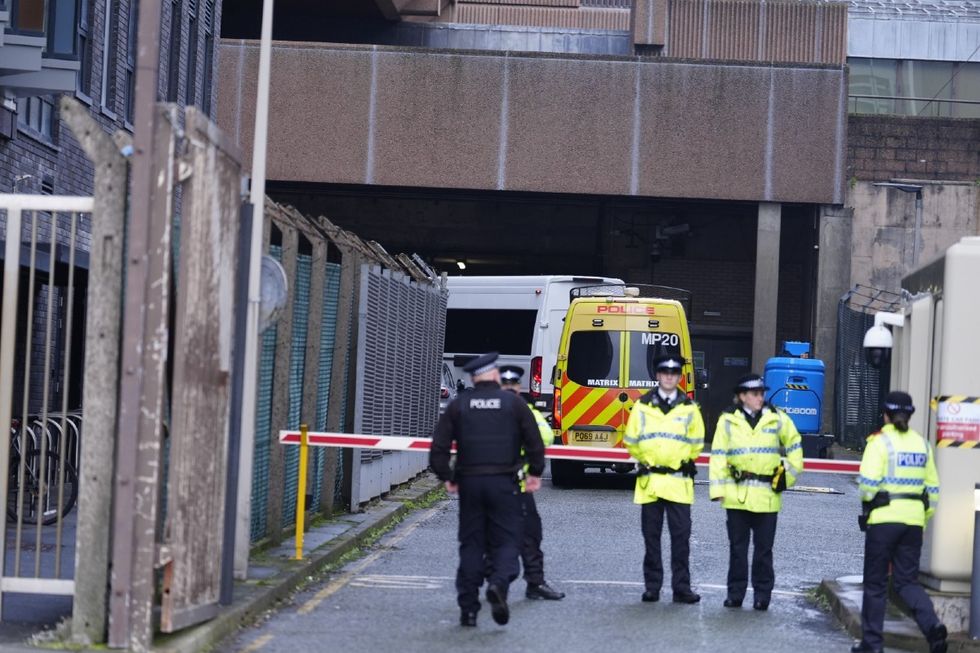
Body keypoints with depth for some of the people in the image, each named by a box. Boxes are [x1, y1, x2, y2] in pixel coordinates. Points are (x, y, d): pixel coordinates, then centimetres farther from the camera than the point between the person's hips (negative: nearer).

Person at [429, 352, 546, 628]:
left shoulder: (459, 405, 4)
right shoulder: (513, 403, 0)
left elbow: (439, 445, 1)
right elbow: (535, 442, 0)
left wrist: (446, 477, 13)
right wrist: (535, 473, 15)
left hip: (469, 482, 2)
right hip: (504, 483, -2)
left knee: (470, 544, 9)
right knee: (506, 540, 4)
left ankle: (468, 608, 7)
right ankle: (499, 584, -24)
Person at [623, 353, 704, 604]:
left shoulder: (689, 408, 5)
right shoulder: (642, 406, 4)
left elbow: (696, 443, 14)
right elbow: (631, 440, 10)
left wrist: (684, 462, 9)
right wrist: (645, 461, 8)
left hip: (679, 481, 0)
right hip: (650, 480, 0)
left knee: (681, 536, -2)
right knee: (651, 536, 4)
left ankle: (681, 587, 2)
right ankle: (652, 586, 10)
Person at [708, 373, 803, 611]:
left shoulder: (777, 419, 4)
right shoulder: (728, 420, 1)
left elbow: (794, 446, 17)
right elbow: (718, 456, 0)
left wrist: (789, 475, 11)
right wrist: (717, 488, -6)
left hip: (767, 495, 0)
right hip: (737, 495, 0)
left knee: (763, 548, 4)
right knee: (737, 546, 6)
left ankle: (762, 594, 10)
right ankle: (735, 591, 14)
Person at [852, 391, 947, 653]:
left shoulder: (880, 441, -7)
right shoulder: (922, 444, 10)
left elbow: (868, 481, -16)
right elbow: (932, 487, 12)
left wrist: (866, 501, 4)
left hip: (884, 517, -5)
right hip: (914, 519, 5)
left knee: (876, 582, 6)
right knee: (907, 580, 10)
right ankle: (932, 626, -14)